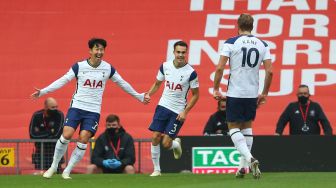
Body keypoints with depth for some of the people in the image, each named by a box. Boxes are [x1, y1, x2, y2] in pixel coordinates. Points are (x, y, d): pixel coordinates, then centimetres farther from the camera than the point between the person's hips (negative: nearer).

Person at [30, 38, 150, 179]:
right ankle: (53, 167, 3)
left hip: (93, 111, 1)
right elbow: (62, 81, -4)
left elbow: (122, 83, 15)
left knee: (83, 139, -12)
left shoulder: (108, 68, 2)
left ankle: (67, 171, 0)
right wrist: (42, 92, -12)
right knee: (66, 135, -15)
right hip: (76, 106, -1)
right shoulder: (79, 66, -4)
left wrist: (139, 96, 20)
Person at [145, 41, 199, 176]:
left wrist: (185, 112, -10)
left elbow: (195, 95, -3)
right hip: (163, 106, 3)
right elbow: (157, 83, 14)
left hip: (178, 112, -3)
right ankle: (156, 169, 8)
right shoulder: (165, 66, -2)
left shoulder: (191, 73, -13)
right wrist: (148, 94, -5)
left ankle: (176, 144, 29)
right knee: (155, 137, -6)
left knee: (166, 143, -8)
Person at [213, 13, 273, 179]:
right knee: (247, 127, 18)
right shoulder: (262, 45, 4)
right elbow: (269, 71, 0)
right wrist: (264, 94, 10)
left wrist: (216, 89, -1)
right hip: (253, 94, 4)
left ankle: (249, 159, -19)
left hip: (235, 93, -4)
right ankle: (243, 166, 18)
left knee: (234, 128, 4)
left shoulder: (231, 43, -6)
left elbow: (220, 68, -12)